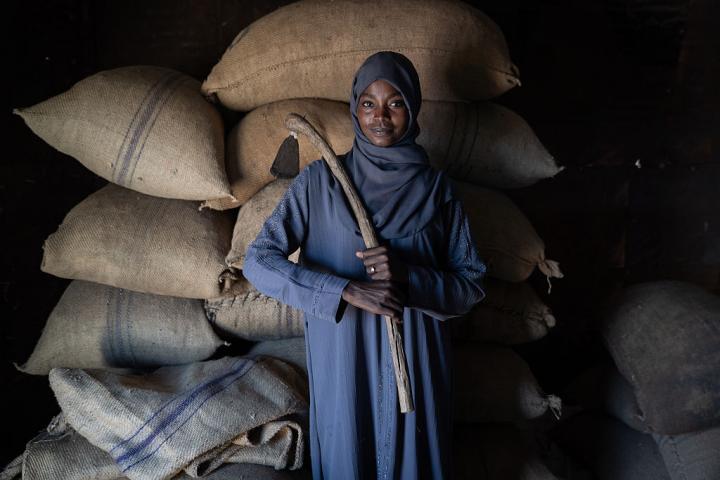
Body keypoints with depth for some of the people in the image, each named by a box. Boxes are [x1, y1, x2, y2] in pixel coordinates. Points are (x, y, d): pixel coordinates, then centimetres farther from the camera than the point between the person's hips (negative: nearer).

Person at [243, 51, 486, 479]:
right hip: (343, 364, -1)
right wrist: (346, 290, -21)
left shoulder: (435, 189, -1)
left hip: (415, 364, 1)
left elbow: (473, 284, 0)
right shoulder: (319, 181, -5)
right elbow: (258, 261, -11)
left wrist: (408, 275, -19)